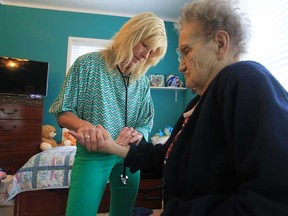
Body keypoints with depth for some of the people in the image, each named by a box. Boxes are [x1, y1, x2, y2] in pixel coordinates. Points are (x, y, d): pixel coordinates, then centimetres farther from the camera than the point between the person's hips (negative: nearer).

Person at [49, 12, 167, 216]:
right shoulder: (88, 64, -7)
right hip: (92, 155, -4)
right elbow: (63, 112, -6)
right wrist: (81, 124, -27)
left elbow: (146, 124, 5)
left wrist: (137, 134, -18)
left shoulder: (143, 81, 4)